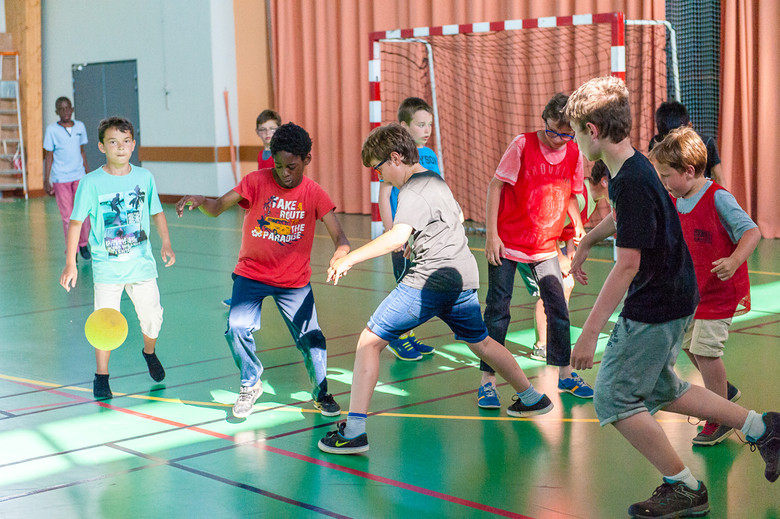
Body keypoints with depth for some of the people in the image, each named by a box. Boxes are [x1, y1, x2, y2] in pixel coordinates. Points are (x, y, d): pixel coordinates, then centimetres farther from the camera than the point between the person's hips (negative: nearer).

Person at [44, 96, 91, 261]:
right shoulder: (52, 130, -3)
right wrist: (46, 181, -2)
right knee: (67, 216, 1)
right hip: (60, 178, -2)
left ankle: (83, 244, 18)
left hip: (79, 176, 2)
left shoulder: (80, 127, 6)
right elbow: (49, 156, 0)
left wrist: (87, 173, 15)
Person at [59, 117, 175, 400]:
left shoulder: (144, 177, 0)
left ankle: (149, 353, 35)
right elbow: (76, 222, -4)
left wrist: (166, 244, -1)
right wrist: (70, 264, -8)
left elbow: (157, 213, 13)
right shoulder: (91, 183, -8)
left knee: (152, 317, 3)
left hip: (142, 262, 2)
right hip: (106, 266, -2)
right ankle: (101, 377, 15)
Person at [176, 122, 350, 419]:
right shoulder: (257, 182, -10)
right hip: (251, 274, 0)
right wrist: (200, 201, -38)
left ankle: (321, 393, 23)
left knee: (311, 339, -4)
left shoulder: (314, 194, -8)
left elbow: (338, 235, -16)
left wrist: (341, 251, -40)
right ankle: (250, 386, 10)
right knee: (238, 328, -18)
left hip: (294, 281, 1)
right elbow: (217, 208, -15)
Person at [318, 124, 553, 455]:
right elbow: (458, 215, 35)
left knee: (369, 341, -6)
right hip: (464, 277, 9)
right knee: (480, 342, 29)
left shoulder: (413, 192, -12)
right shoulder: (435, 180, 17)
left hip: (430, 281, -9)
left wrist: (349, 259, -27)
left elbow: (397, 237, -28)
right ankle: (532, 398, 43)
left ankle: (354, 430, -13)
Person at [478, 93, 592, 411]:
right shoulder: (522, 145, -12)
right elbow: (495, 186, -9)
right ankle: (487, 381, 4)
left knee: (558, 307, 7)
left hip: (545, 246, 4)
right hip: (507, 243, -4)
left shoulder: (574, 155, 0)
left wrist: (579, 226, -3)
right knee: (498, 310, -3)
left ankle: (565, 373, 24)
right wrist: (491, 235, -13)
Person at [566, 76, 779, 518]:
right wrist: (585, 244, 46)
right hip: (670, 299, 10)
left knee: (615, 399, -1)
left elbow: (628, 264, -28)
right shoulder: (633, 168, 5)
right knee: (661, 391, 21)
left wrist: (591, 332, -27)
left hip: (655, 307, -10)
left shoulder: (632, 182, -25)